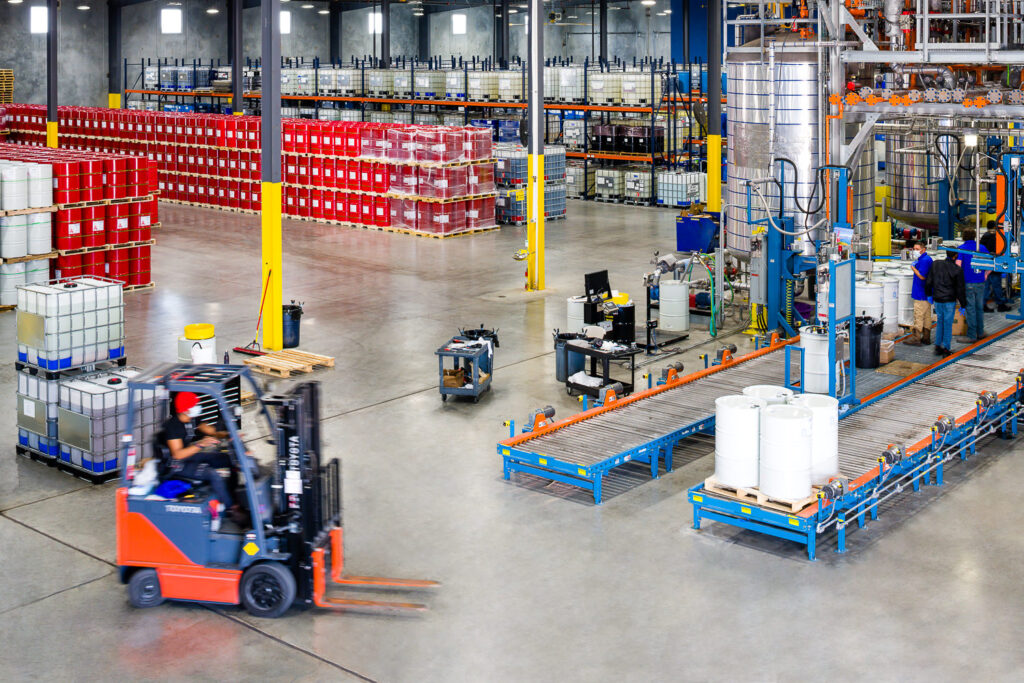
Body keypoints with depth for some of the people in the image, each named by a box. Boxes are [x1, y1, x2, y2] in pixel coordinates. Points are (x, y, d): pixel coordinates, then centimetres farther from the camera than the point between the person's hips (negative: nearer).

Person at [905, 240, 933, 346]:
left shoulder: (924, 260, -18)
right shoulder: (927, 258, 15)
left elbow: (922, 276, -23)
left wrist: (913, 268, -13)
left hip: (921, 293, -11)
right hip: (927, 293, 11)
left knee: (918, 316, -8)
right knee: (927, 316, 14)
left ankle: (916, 338, -7)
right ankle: (926, 338, 20)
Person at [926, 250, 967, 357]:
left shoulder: (935, 264, 0)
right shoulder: (957, 270, -11)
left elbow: (928, 282, 7)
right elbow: (960, 289, -7)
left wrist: (929, 295, 20)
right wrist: (963, 304, 1)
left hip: (937, 300, 4)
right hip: (949, 301, -4)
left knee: (940, 321, 16)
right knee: (948, 323, 4)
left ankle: (938, 346, 16)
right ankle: (946, 349, 6)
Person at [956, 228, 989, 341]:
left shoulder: (961, 248, -8)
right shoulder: (982, 247, 6)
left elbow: (958, 265, -18)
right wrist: (985, 274, 17)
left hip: (968, 283, -4)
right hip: (980, 282, 4)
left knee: (970, 309, 0)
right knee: (980, 307, 16)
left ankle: (972, 335, 3)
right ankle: (980, 333, 25)